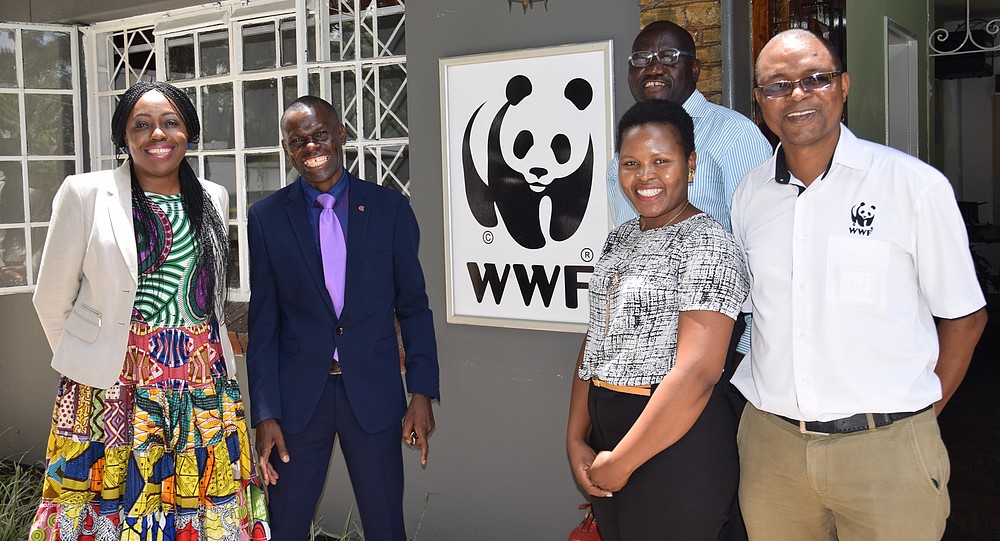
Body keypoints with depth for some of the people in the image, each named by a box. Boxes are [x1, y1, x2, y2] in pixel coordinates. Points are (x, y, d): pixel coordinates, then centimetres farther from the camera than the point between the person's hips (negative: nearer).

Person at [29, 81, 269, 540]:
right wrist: (83, 361, 8)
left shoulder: (214, 198, 9)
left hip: (204, 389, 3)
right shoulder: (85, 193, -3)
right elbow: (52, 300, 2)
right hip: (113, 387, -3)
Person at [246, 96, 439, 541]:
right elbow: (263, 324, 1)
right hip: (298, 396, 0)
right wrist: (265, 415, -3)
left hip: (374, 392, 0)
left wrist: (422, 392, -2)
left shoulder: (390, 208, 0)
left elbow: (413, 306, 3)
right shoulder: (266, 217, 0)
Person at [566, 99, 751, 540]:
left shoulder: (708, 245, -14)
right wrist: (576, 440, 2)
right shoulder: (620, 239, 10)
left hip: (675, 437, -7)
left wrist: (620, 463, -17)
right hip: (606, 428, 7)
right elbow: (595, 343, 11)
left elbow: (697, 372, -22)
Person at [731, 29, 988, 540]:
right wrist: (765, 396, 7)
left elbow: (963, 315, 0)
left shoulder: (916, 185, -6)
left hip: (886, 448, -3)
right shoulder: (748, 195, 5)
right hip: (770, 442, 4)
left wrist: (919, 416, -2)